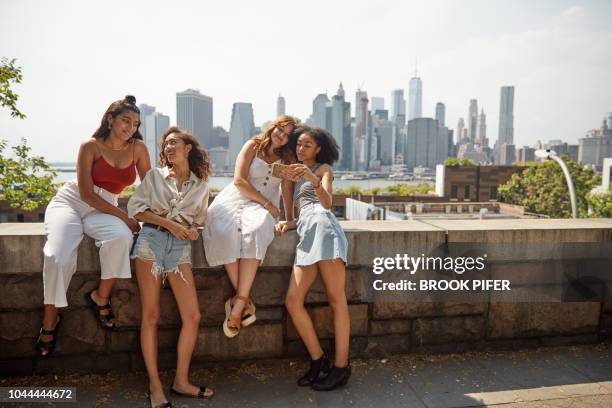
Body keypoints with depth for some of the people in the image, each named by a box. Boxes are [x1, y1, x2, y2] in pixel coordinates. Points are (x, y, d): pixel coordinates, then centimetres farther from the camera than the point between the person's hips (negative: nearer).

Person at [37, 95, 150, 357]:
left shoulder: (137, 148, -1)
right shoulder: (90, 146, -8)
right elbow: (86, 193, -12)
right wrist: (124, 217, -18)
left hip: (102, 209, 2)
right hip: (70, 201, -1)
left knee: (122, 237, -34)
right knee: (59, 257, -27)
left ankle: (100, 297, -13)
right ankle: (50, 320, -3)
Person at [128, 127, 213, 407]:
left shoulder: (200, 186, 15)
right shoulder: (154, 175, 12)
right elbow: (135, 207, 4)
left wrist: (193, 230, -4)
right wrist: (168, 223, -8)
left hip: (180, 246, 2)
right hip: (151, 240, -1)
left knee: (193, 316, -5)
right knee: (151, 316, -2)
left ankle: (181, 381, 12)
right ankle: (154, 384, 9)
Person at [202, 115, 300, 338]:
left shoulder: (286, 159, 15)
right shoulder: (253, 146, 7)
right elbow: (239, 180, -2)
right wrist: (267, 203, -7)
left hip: (264, 208, 1)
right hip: (235, 200, 0)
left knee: (254, 230, -36)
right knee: (224, 231, -34)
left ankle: (238, 302, -34)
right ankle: (245, 301, -28)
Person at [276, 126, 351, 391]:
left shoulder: (324, 168, 13)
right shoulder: (296, 175, 32)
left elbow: (327, 203, -6)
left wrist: (313, 180, -24)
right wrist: (286, 223, 10)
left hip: (323, 227, -6)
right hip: (306, 235, 6)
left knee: (336, 299, -9)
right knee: (292, 302, -6)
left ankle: (341, 367, -5)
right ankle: (318, 361, 5)